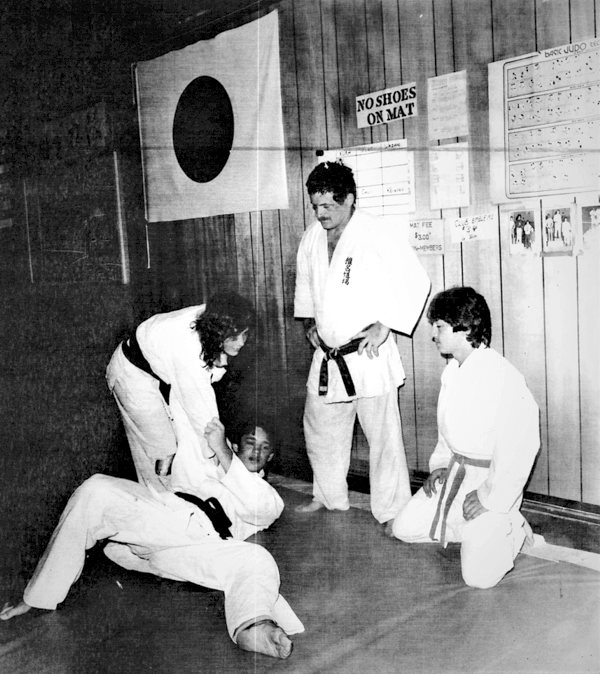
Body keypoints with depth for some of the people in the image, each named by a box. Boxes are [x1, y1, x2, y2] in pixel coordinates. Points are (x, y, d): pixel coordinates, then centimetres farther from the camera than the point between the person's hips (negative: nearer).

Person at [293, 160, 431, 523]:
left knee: (383, 435, -1)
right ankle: (329, 496, 37)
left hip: (368, 354, -7)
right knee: (321, 429, 18)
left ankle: (392, 511, 14)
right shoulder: (312, 237, 7)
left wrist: (384, 325, -14)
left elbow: (416, 280, -11)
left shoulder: (381, 233, -13)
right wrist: (309, 321, 12)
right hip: (327, 354, 7)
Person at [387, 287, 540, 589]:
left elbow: (520, 447, -24)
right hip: (454, 473, 8)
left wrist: (490, 498, -19)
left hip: (491, 479, -8)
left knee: (479, 575, -13)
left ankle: (511, 528, 15)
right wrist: (439, 464, 7)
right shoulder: (453, 372, 6)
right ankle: (477, 530, 18)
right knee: (404, 528, 5)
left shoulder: (502, 377, -24)